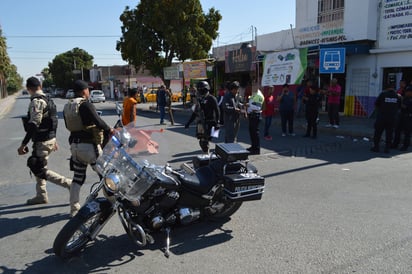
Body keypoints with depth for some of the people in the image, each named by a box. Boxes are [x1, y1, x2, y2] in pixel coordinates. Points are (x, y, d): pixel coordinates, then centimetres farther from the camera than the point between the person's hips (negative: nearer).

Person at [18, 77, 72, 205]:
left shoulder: (36, 101, -17)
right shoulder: (46, 100, 12)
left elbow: (34, 125, -24)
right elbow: (52, 120, 18)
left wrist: (23, 144, -23)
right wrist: (54, 139, 25)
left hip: (42, 141, -9)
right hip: (50, 138, 9)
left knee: (40, 170, -2)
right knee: (35, 166, 19)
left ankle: (69, 184, -4)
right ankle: (41, 196, 26)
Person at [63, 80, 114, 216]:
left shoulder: (67, 107, 10)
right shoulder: (86, 105, -14)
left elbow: (68, 125, 13)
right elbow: (98, 122, -23)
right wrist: (109, 130, -12)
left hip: (74, 145, 7)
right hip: (89, 146, -7)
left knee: (78, 178, 14)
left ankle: (74, 208, 18)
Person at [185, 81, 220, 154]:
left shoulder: (211, 99, -6)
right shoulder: (199, 99, 14)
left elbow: (217, 111, -8)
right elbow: (195, 113, 20)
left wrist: (217, 123, -15)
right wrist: (189, 122, 18)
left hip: (208, 123, -6)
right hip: (200, 123, 7)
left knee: (205, 141, -8)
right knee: (201, 141, 8)